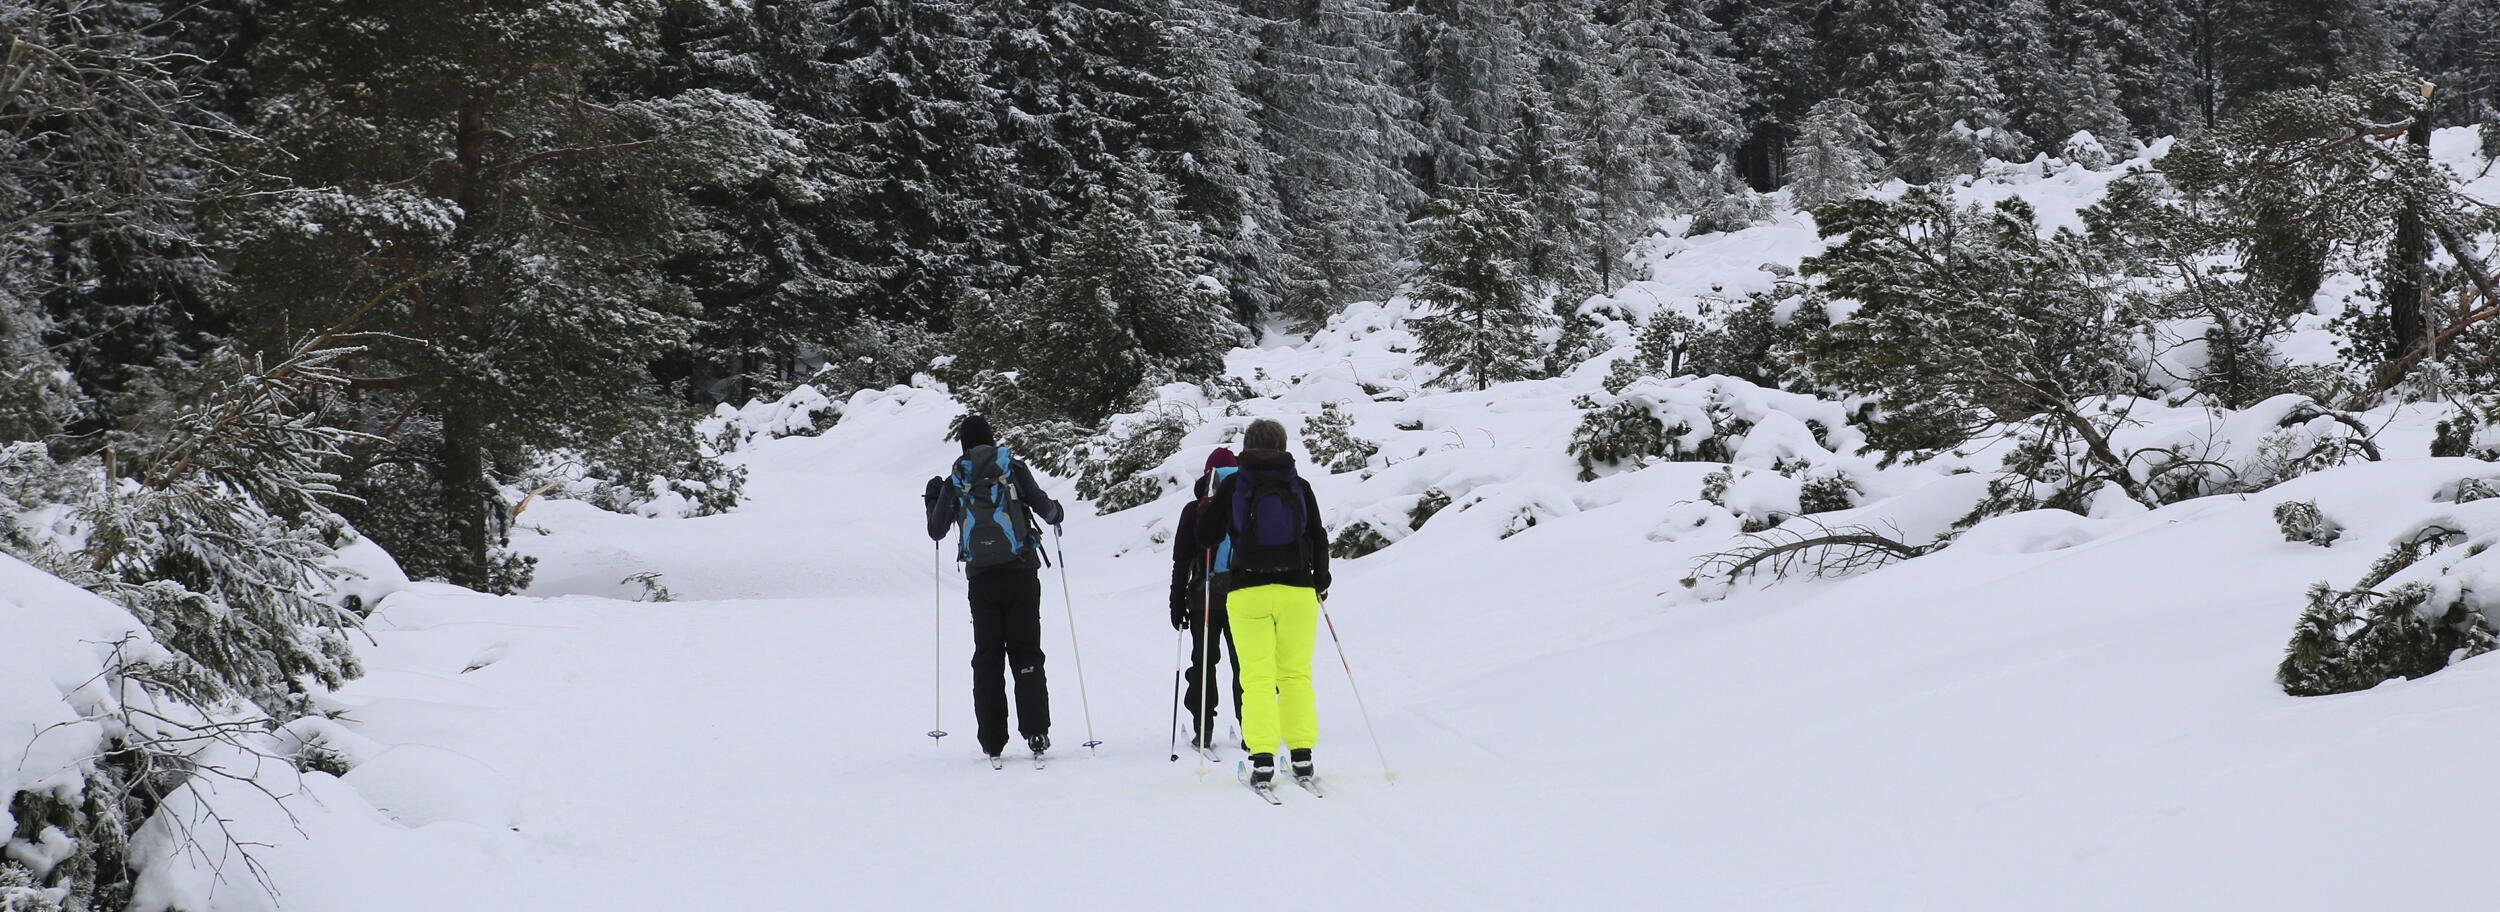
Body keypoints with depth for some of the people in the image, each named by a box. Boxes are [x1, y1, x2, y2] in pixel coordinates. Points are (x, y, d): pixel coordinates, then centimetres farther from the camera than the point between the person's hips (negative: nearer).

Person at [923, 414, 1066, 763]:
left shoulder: (954, 481, 5)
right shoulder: (1014, 468, 1)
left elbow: (936, 532, 11)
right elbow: (1045, 509, -2)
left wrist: (932, 500, 31)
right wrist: (1056, 512, 22)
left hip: (981, 578, 1)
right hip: (1020, 573, -1)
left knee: (987, 657, 7)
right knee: (1025, 653, 4)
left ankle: (992, 740, 3)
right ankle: (1035, 731, -6)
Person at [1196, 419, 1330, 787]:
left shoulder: (1232, 485, 0)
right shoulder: (1300, 487, 4)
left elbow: (1208, 533, 6)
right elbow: (1318, 538, 8)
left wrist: (1210, 502, 25)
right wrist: (1321, 580, 23)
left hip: (1248, 592, -1)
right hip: (1297, 590, 1)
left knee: (1257, 678, 0)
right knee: (1296, 674, 10)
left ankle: (1262, 758, -9)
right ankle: (1302, 755, 8)